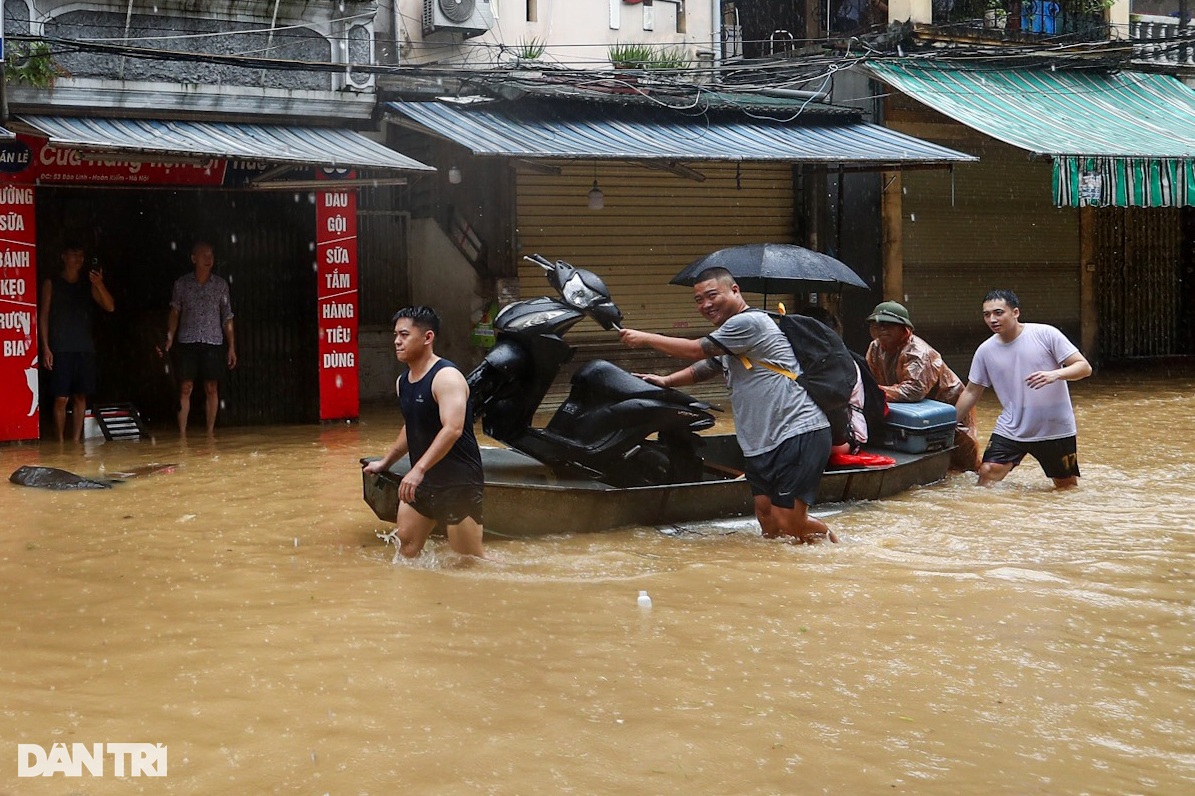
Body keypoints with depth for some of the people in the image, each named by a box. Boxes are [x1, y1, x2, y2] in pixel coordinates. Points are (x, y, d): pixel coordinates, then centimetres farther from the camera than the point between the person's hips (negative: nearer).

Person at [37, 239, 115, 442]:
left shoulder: (87, 284, 14)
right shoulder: (51, 284, 6)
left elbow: (110, 307, 3)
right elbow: (43, 316, 3)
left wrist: (99, 286, -15)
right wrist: (46, 348, -6)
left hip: (85, 349, 3)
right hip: (61, 349, -3)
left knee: (80, 397, 2)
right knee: (61, 398, -7)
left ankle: (76, 441, 7)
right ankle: (60, 442, -3)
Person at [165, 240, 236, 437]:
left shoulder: (220, 284, 5)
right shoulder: (182, 283, 3)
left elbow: (227, 318, 7)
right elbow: (175, 313, 7)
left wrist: (232, 347, 5)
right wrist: (170, 337, -6)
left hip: (213, 342, 1)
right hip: (187, 341, -1)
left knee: (211, 389, 2)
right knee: (185, 388, -4)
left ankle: (210, 432, 9)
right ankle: (182, 433, -2)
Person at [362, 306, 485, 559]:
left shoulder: (446, 377, -19)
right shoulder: (403, 381, 10)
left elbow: (452, 429, -32)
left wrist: (419, 469, -38)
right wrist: (386, 461, 24)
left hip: (459, 482, -9)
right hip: (422, 481, 9)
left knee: (469, 562, -4)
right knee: (406, 544, 7)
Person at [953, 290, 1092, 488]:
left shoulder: (1045, 334, -12)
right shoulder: (985, 351, -1)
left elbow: (1084, 367, -12)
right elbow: (971, 393, 10)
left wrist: (1055, 375, -30)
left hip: (1056, 429, -2)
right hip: (1011, 430, 2)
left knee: (1066, 486, 8)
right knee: (987, 474, -13)